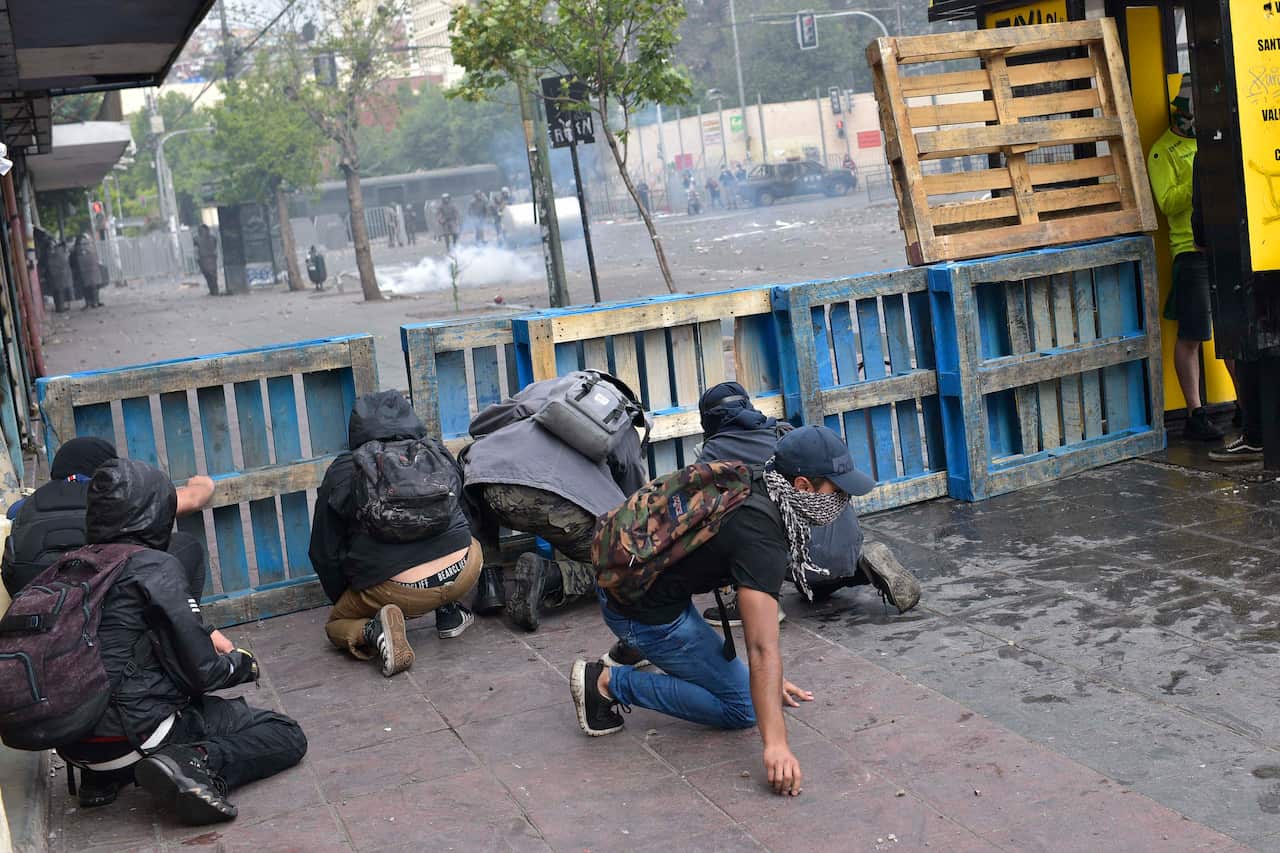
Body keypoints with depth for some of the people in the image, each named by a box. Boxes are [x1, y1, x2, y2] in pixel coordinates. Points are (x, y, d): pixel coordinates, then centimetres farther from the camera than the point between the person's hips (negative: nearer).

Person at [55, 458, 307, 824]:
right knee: (287, 736, 2)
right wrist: (243, 664, 9)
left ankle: (105, 775, 14)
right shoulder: (153, 566, -12)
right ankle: (197, 764, -20)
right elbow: (201, 672, -12)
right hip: (137, 734, -7)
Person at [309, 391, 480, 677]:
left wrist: (343, 599, 29)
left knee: (336, 625, 24)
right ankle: (449, 612, 17)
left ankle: (372, 630, -9)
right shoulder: (439, 455, 15)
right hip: (462, 573, 3)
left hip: (396, 590, -3)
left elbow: (325, 554, 11)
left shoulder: (342, 473, 7)